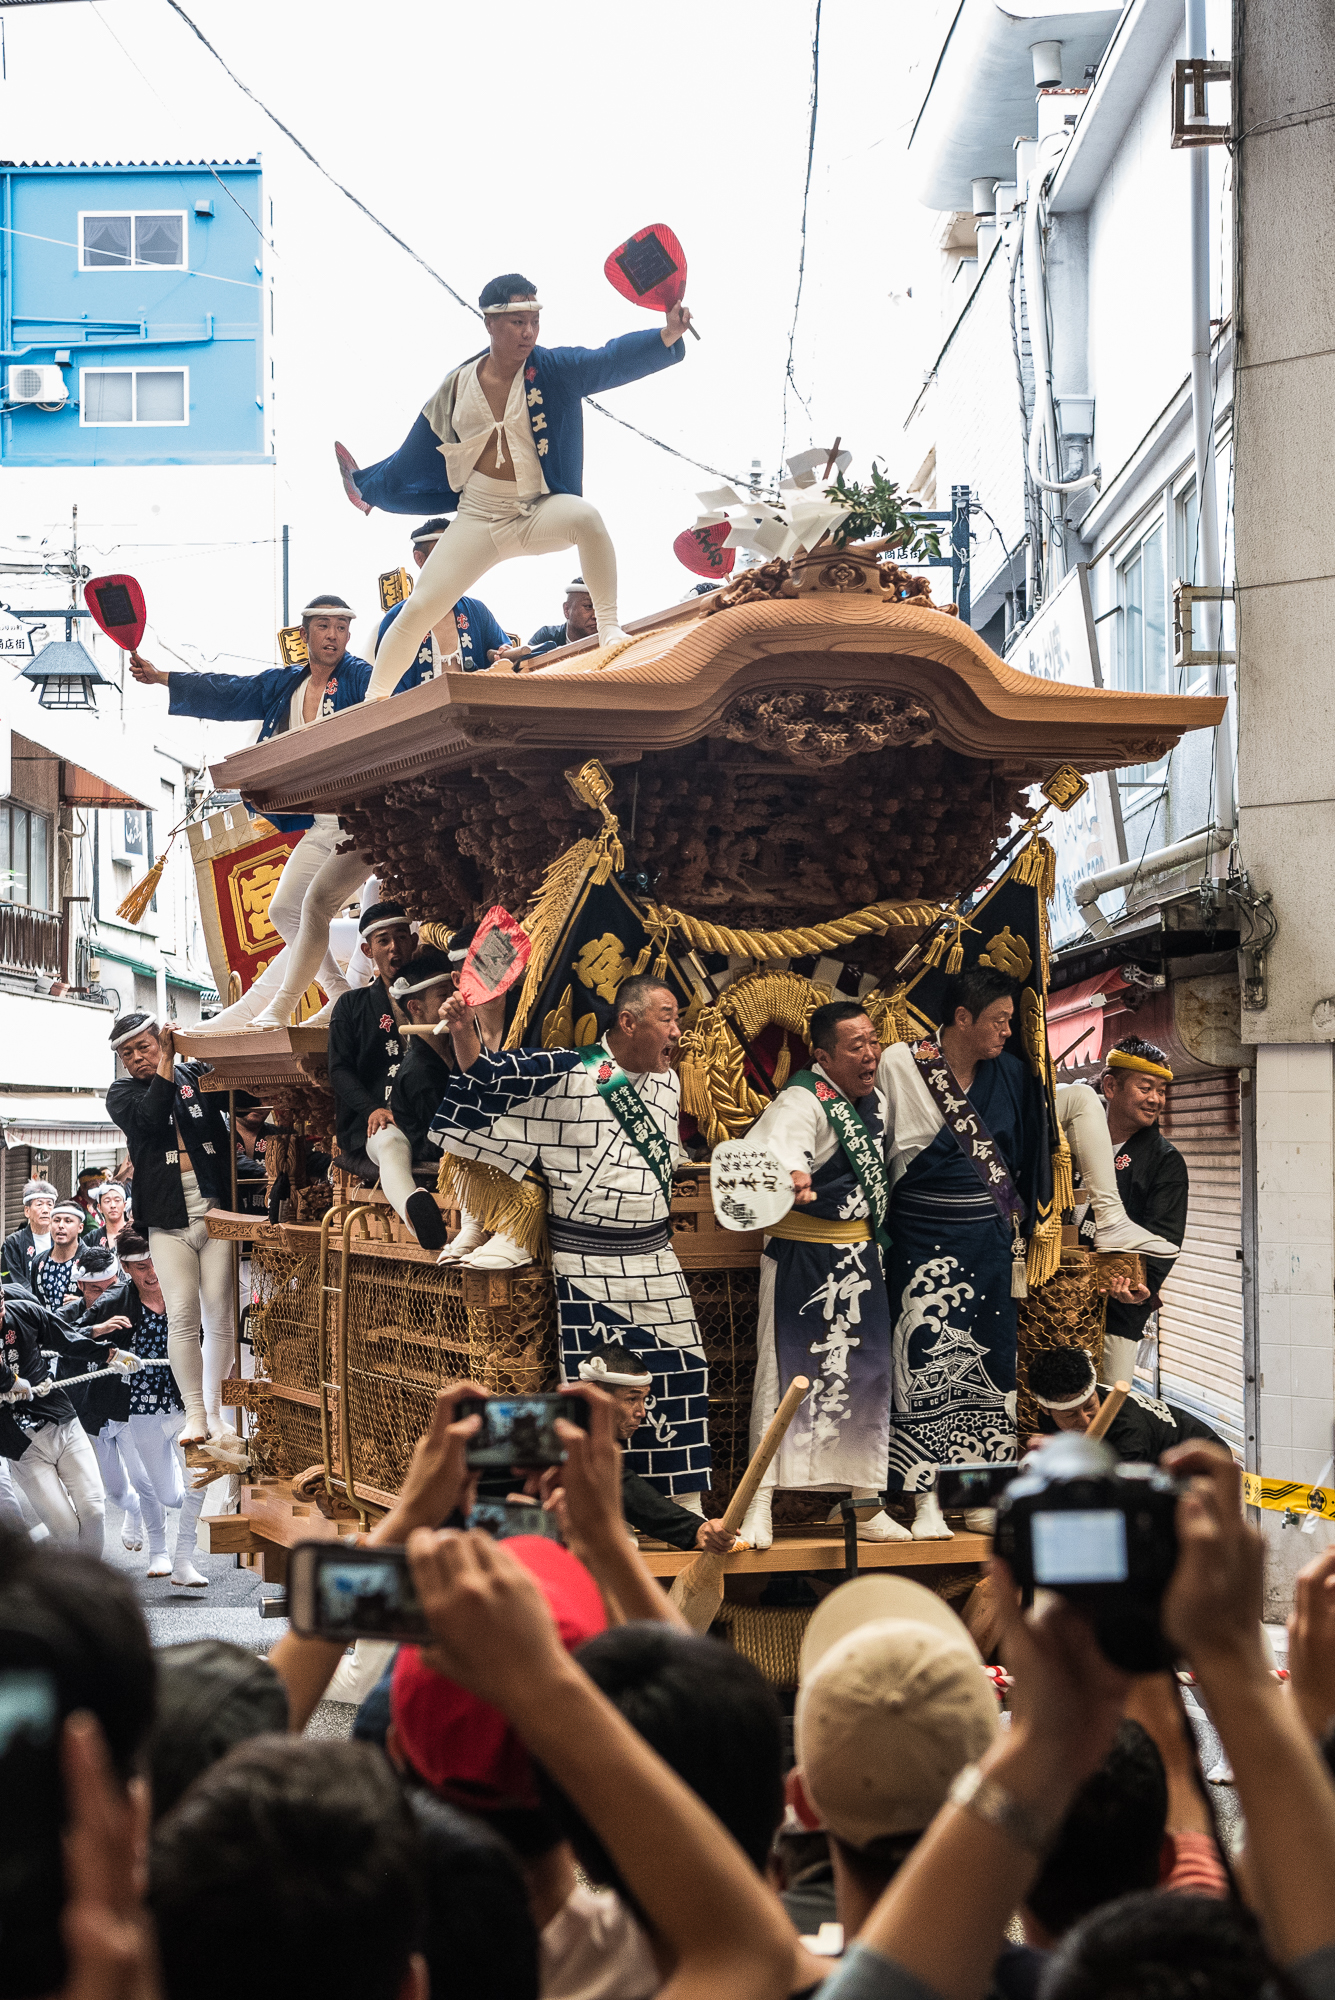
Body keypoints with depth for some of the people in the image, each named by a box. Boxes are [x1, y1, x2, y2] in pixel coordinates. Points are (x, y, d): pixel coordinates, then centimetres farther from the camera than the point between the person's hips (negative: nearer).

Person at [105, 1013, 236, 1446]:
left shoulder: (197, 1076, 9)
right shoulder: (121, 1094, 8)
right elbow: (150, 1118, -13)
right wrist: (166, 1061, -13)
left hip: (215, 1211, 0)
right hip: (169, 1222, 0)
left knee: (219, 1315, 0)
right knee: (182, 1317, -6)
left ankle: (215, 1411, 8)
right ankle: (194, 1413, 1)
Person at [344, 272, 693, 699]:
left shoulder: (553, 370, -8)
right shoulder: (457, 385, -2)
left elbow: (614, 360, -24)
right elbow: (419, 453, 14)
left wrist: (666, 338, -42)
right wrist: (369, 486, 25)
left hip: (539, 513, -2)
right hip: (478, 519, 2)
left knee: (585, 517, -37)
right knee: (418, 610, -4)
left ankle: (608, 625, -25)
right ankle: (374, 700, 15)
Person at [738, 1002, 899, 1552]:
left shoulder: (870, 1096, 8)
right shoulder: (803, 1101, -18)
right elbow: (777, 1142, -40)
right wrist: (790, 1174, -59)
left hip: (861, 1256, 8)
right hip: (801, 1256, -8)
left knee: (865, 1374, 9)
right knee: (786, 1373, -6)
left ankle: (861, 1500, 18)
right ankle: (759, 1505, -1)